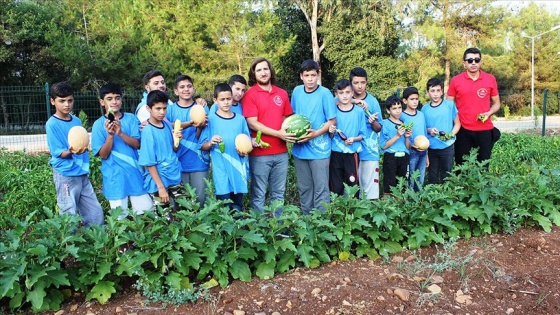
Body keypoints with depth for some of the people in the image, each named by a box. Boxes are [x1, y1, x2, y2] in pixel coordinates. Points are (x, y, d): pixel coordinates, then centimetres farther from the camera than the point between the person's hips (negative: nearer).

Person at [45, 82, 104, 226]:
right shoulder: (52, 124, -9)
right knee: (69, 217, 1)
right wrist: (71, 152, -30)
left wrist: (82, 148, 0)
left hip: (82, 174, 6)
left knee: (96, 213, 9)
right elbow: (57, 152, -14)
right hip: (65, 175, -6)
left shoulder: (77, 121, 8)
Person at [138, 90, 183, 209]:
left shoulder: (168, 125, 2)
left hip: (175, 178, 6)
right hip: (159, 182, -6)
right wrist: (161, 187, -17)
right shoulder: (147, 131, -16)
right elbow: (149, 163, -15)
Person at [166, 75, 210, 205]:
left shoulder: (202, 108, 3)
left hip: (198, 161, 0)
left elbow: (201, 137, -2)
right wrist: (188, 124, -21)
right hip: (178, 161, 0)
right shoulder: (170, 109, 3)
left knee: (200, 197, 2)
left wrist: (200, 127, -24)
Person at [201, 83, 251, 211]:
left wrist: (245, 151, -8)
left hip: (238, 169, 3)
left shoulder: (240, 119, 7)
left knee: (238, 207, 11)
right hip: (221, 170, -3)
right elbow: (203, 146, 1)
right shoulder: (211, 120, 0)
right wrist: (210, 143, -20)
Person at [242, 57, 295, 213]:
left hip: (281, 152, 5)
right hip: (260, 153, -5)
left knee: (278, 194, 14)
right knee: (259, 195, 5)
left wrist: (288, 130, -3)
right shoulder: (250, 94, -5)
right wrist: (278, 133, -18)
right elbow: (252, 124, -12)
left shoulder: (282, 94, 9)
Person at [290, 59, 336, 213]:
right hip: (299, 148, 5)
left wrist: (315, 133, -20)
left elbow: (332, 121, -8)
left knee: (321, 189, 1)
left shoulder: (325, 93, -9)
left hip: (319, 149, -5)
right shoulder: (296, 91, 5)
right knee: (304, 188, 15)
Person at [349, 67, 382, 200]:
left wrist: (373, 122, -17)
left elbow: (378, 129, 3)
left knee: (370, 186, -1)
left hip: (369, 150, 0)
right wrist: (353, 101, -26)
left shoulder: (372, 101, 1)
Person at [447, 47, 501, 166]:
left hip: (485, 130, 1)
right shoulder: (456, 80, 0)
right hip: (463, 130, -1)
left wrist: (489, 113, -10)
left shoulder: (490, 79, 3)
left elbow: (496, 103, 11)